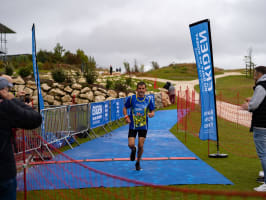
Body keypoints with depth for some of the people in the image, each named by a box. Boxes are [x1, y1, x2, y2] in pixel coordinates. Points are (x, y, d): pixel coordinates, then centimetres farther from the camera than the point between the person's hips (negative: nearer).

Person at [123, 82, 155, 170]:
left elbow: (152, 111, 5)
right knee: (131, 145, -8)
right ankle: (133, 150, 32)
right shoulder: (131, 98, -4)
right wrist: (126, 116, -10)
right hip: (133, 126, 0)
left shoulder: (148, 100, -2)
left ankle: (138, 163, 24)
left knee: (140, 146, -1)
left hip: (143, 126, 0)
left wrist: (151, 114, -19)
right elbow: (125, 108, 7)